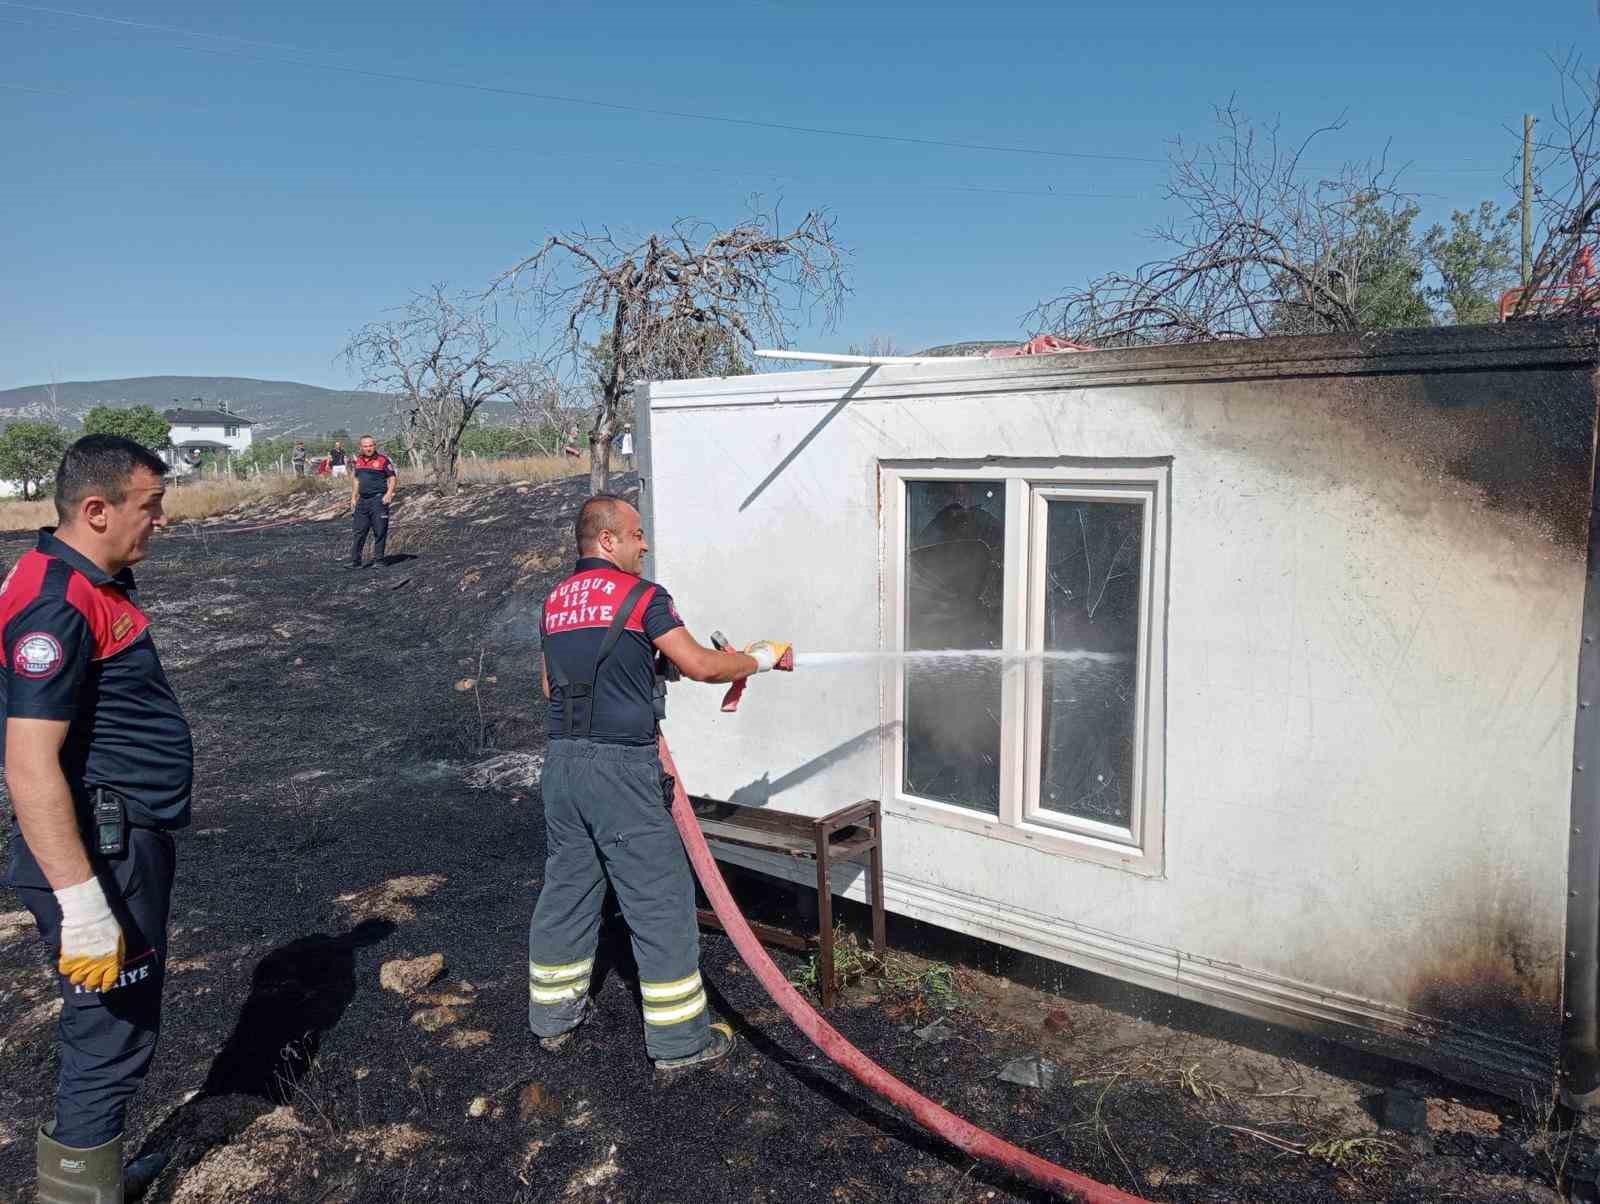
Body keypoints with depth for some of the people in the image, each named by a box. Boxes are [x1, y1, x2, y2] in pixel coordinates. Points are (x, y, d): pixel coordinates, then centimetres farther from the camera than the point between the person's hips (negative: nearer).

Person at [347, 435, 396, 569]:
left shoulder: (383, 460, -6)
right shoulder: (358, 461, 11)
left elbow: (392, 477, -4)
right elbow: (356, 479, 21)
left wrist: (389, 494, -16)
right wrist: (353, 497, 16)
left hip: (379, 500, -6)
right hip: (363, 500, 6)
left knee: (380, 532, -1)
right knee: (358, 532, 4)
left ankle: (378, 560, 8)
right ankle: (355, 561, 8)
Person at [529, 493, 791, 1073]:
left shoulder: (555, 601, 12)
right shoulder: (640, 595, -9)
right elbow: (700, 665, -12)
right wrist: (760, 658, 4)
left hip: (562, 759, 8)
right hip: (620, 765, -7)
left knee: (566, 887, 19)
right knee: (659, 899, 1)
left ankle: (553, 1015, 31)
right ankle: (679, 1039, 9)